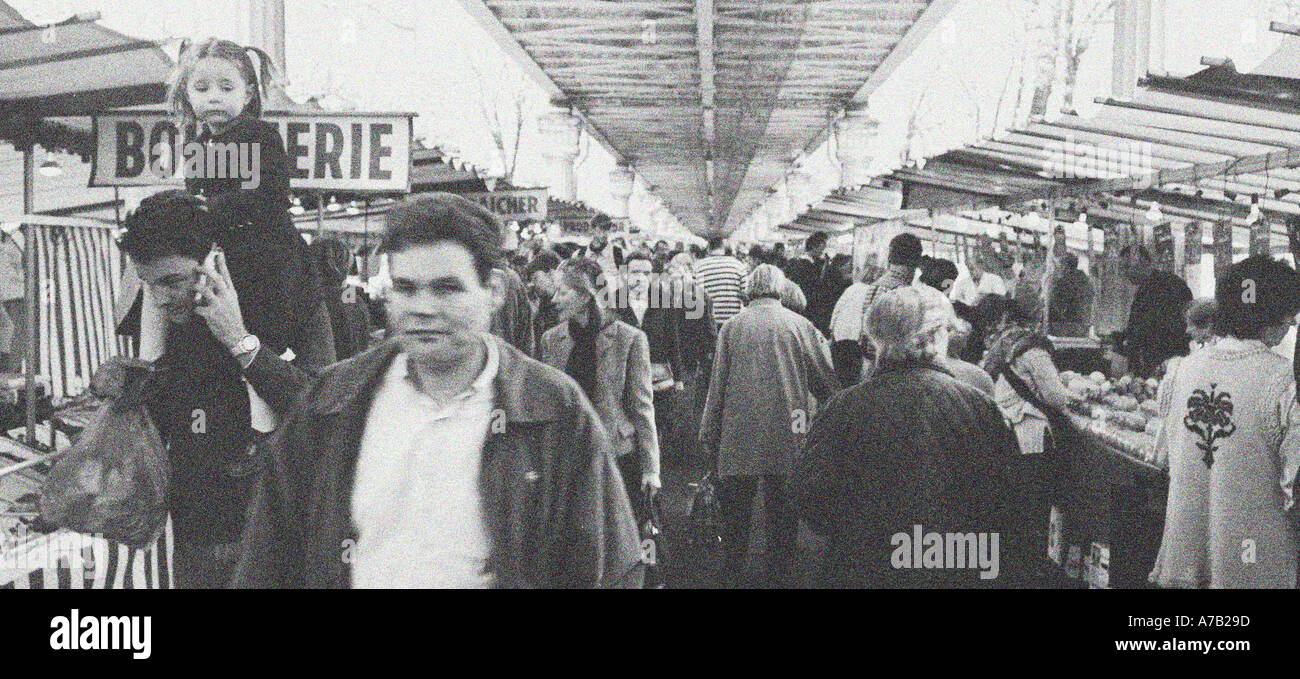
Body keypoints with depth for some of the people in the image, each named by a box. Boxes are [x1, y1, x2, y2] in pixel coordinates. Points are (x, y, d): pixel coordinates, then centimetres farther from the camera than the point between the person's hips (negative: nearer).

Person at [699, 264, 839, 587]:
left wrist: (708, 436, 8)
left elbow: (717, 386, 3)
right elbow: (827, 381, 4)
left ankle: (732, 575, 13)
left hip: (739, 439, 0)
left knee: (736, 515, 9)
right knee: (782, 515, 9)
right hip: (787, 438, 0)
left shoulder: (731, 326, 1)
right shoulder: (800, 325, 0)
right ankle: (778, 575, 14)